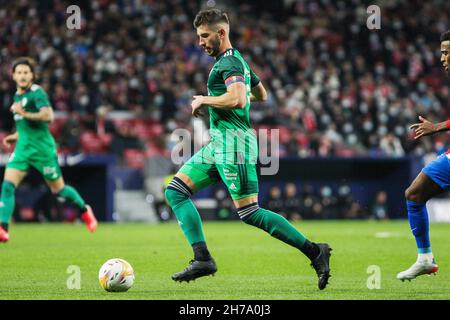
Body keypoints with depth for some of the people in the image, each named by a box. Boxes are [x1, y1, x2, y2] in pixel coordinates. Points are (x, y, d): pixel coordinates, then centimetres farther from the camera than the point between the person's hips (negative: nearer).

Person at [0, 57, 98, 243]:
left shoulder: (37, 93, -12)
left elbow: (47, 116, -27)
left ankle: (84, 210, 33)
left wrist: (23, 114, -30)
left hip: (42, 148, -6)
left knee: (58, 189, 7)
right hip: (22, 149, 6)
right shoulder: (17, 95, 13)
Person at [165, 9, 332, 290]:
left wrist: (204, 100, -14)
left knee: (250, 213, -13)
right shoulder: (236, 60, 20)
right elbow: (262, 95, 32)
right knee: (175, 191, 3)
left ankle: (315, 252, -7)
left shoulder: (229, 62, -12)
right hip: (218, 144, 11)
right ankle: (203, 259, -4)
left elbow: (237, 99, -29)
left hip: (233, 144, -11)